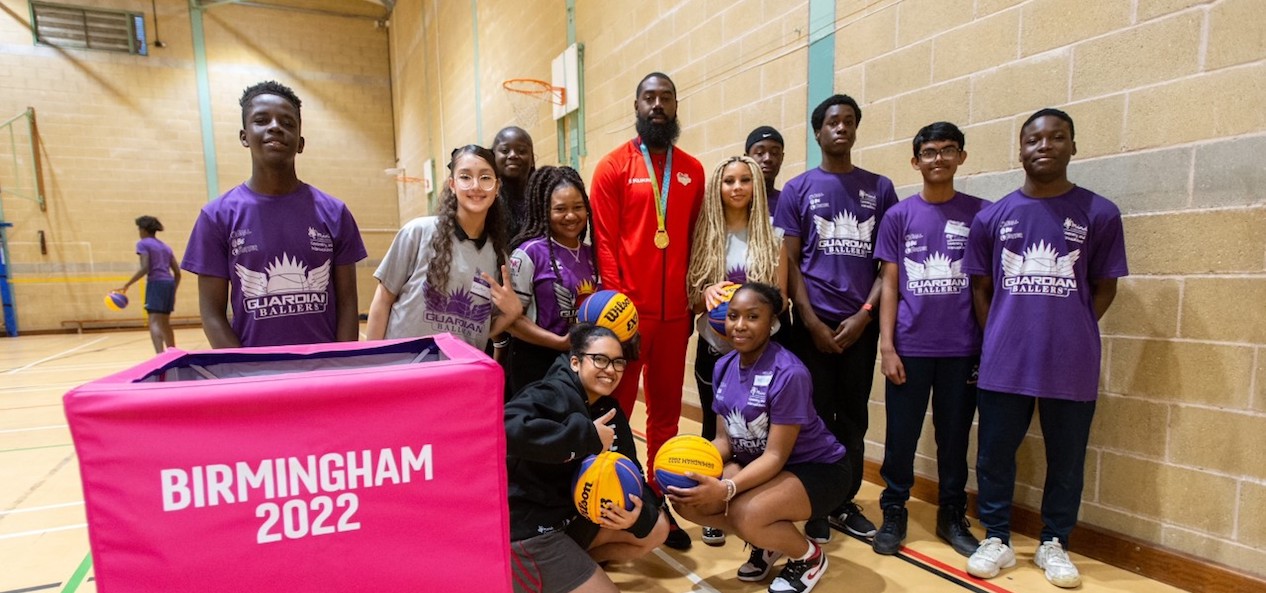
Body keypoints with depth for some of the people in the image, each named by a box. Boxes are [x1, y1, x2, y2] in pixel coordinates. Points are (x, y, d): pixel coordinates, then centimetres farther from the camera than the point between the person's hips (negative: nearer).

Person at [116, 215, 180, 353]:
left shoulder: (143, 244, 1)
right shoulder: (165, 246, 21)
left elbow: (145, 268, -12)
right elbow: (177, 273, 17)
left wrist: (126, 285, -10)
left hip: (156, 283, -7)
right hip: (169, 284, 7)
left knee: (154, 323, -14)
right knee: (165, 323, 17)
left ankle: (161, 356, -29)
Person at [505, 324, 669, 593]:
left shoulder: (609, 411, 5)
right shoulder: (552, 395, -22)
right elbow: (508, 428, -43)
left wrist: (638, 511, -20)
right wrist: (587, 436, -35)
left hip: (571, 516, 9)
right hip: (525, 526, -9)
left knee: (655, 528, 13)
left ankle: (573, 562, 10)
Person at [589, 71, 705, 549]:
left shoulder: (692, 170, 11)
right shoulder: (613, 167, 1)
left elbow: (696, 240, 12)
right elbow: (604, 242, -5)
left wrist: (694, 298, 6)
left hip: (674, 312, 4)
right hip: (629, 309, -3)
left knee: (666, 410, 11)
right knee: (615, 410, 5)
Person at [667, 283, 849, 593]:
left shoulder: (788, 374, -27)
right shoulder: (724, 366, -4)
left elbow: (776, 456, -25)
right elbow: (724, 439, -1)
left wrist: (725, 489, -38)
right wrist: (693, 469, -20)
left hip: (818, 469, -7)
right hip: (757, 463, 7)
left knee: (746, 513, -32)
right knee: (688, 501, -11)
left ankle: (809, 556, 3)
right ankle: (766, 540, 15)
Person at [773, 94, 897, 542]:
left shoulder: (879, 188, 8)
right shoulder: (797, 189, 4)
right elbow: (789, 261, -1)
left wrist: (864, 314, -7)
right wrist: (813, 322, -9)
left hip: (861, 323, 2)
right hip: (814, 322, -2)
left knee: (854, 417, 10)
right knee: (817, 416, 4)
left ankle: (846, 503, 23)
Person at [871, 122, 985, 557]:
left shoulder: (980, 213, 5)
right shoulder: (898, 216, 3)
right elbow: (889, 285, 1)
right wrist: (886, 346, -6)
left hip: (963, 349, 1)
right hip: (910, 347, -1)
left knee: (954, 437, 11)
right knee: (901, 436, 5)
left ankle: (952, 517, 27)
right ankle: (893, 514, 21)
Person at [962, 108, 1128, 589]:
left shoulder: (1100, 214, 0)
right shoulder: (991, 217, 3)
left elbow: (1105, 287, 6)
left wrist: (1070, 330, -1)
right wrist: (1002, 337, 1)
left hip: (1072, 364, 0)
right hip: (1004, 362, 1)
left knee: (1066, 459, 11)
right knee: (994, 454, 7)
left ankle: (1054, 545, 30)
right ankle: (997, 540, 25)